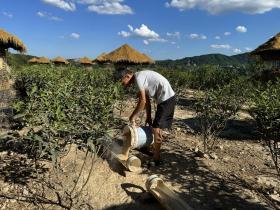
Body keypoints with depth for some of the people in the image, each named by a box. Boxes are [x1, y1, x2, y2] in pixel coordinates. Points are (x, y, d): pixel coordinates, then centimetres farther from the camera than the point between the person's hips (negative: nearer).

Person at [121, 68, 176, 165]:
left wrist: (133, 116, -7)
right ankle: (155, 150, 32)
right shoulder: (141, 77, 15)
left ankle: (156, 159, 4)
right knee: (157, 126, 18)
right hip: (168, 97, 10)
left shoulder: (138, 78, -14)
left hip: (166, 98, -10)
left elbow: (142, 101, -17)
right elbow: (147, 100, 15)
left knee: (156, 127, -6)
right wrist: (148, 116, 15)